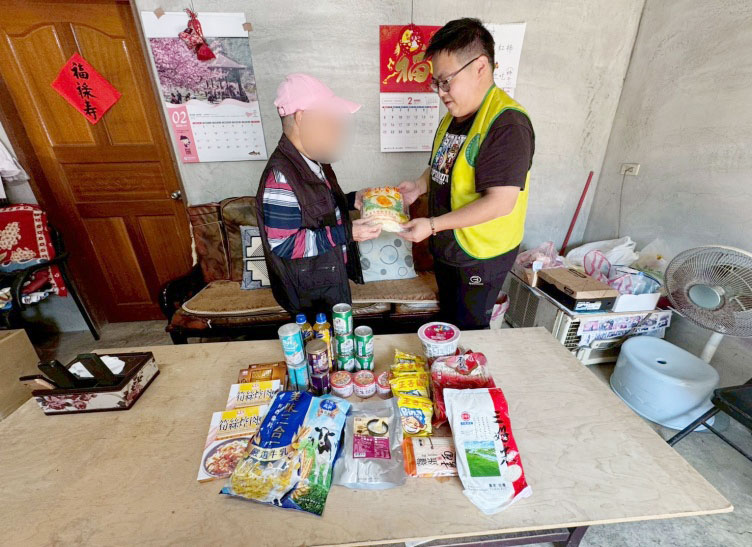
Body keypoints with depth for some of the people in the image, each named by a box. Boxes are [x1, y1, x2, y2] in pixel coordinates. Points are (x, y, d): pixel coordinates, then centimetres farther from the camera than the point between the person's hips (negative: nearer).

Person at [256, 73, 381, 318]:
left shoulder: (313, 160, 2)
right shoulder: (281, 177, -27)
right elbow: (283, 244, -27)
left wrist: (353, 200, -2)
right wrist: (347, 233, -29)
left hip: (333, 278, 9)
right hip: (313, 294, -8)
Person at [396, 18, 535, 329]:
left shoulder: (507, 123, -23)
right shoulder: (454, 115, 6)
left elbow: (501, 201, -28)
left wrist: (432, 225, -27)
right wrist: (420, 186, -2)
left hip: (481, 256, -8)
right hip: (446, 246, 8)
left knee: (469, 330, 13)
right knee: (448, 321, 27)